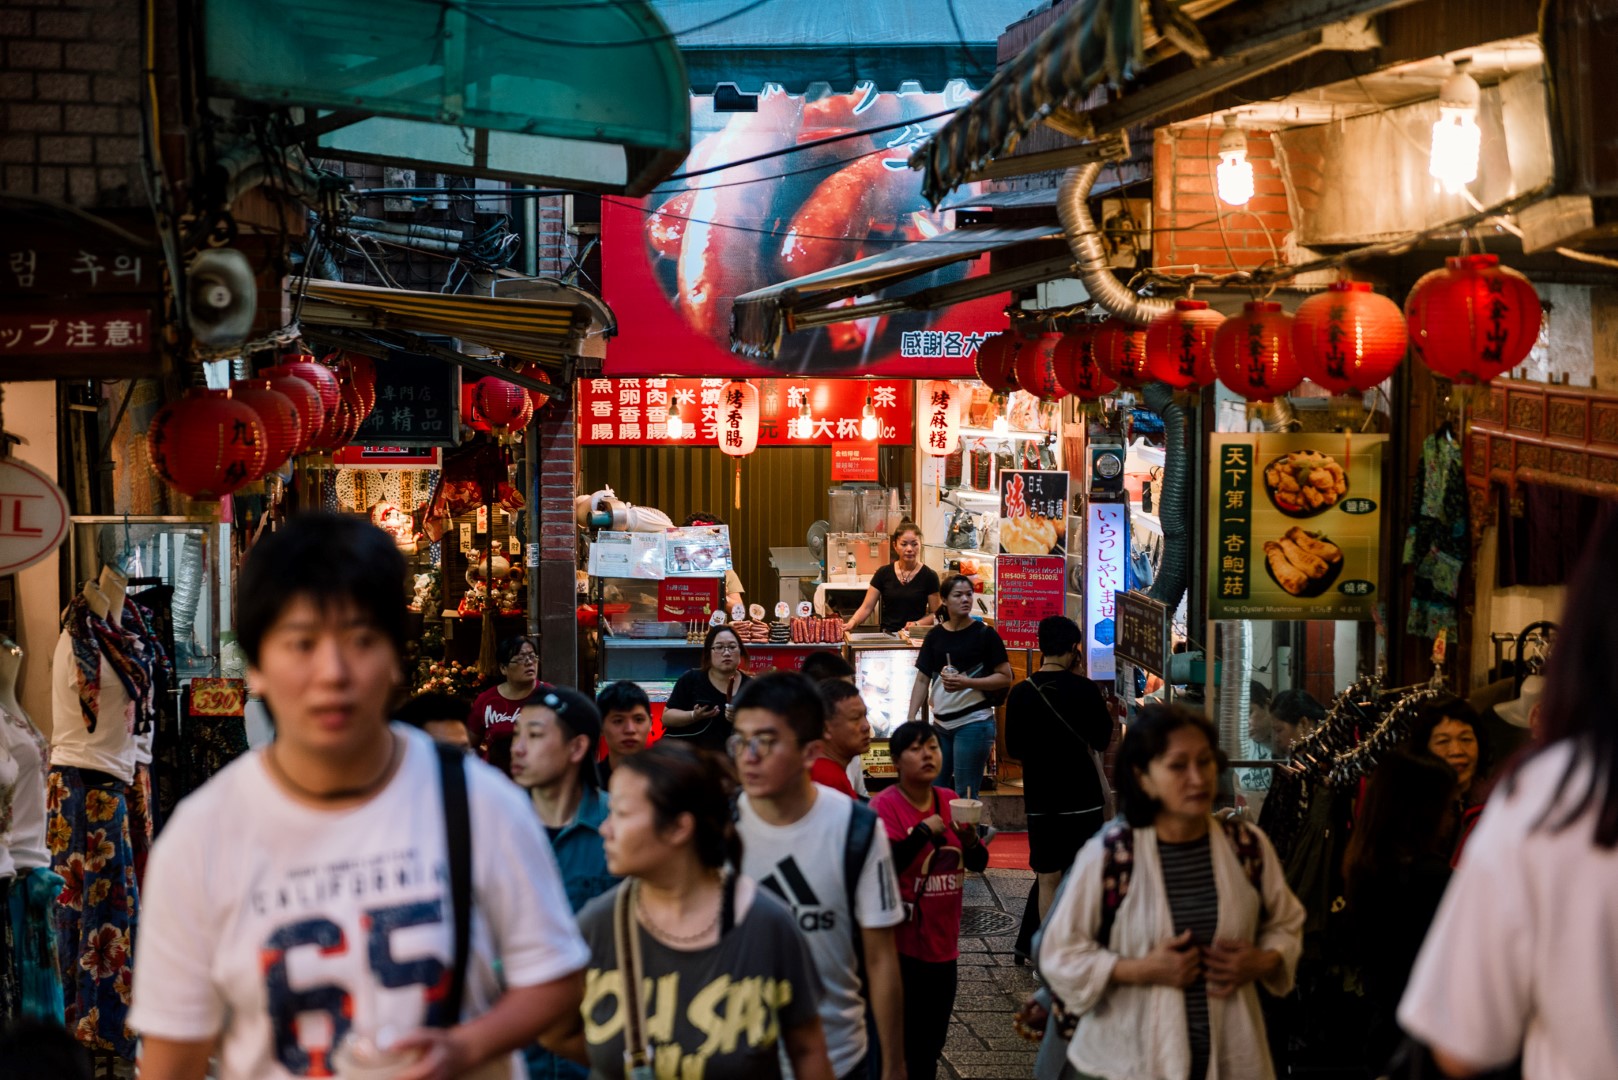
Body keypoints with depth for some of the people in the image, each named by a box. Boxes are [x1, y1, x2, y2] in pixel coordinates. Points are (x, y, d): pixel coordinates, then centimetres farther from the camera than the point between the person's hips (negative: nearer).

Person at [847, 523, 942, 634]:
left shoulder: (929, 576, 2)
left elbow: (934, 613, 8)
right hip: (887, 636, 1)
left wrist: (917, 624, -11)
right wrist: (851, 623, -13)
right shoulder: (883, 573, 7)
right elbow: (866, 608, 5)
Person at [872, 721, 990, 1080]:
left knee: (934, 1037, 15)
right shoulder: (885, 805, -13)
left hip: (943, 939, 6)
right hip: (903, 941, -6)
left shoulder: (950, 801, 6)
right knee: (903, 1034, -2)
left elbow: (979, 863, 8)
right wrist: (924, 831, -30)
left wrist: (969, 840, -12)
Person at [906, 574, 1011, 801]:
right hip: (941, 724, 5)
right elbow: (922, 680, 8)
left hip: (974, 723, -5)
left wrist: (966, 682, -19)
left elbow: (1005, 677, -7)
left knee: (965, 795, -5)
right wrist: (911, 718, -1)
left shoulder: (984, 635, -6)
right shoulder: (935, 636, 7)